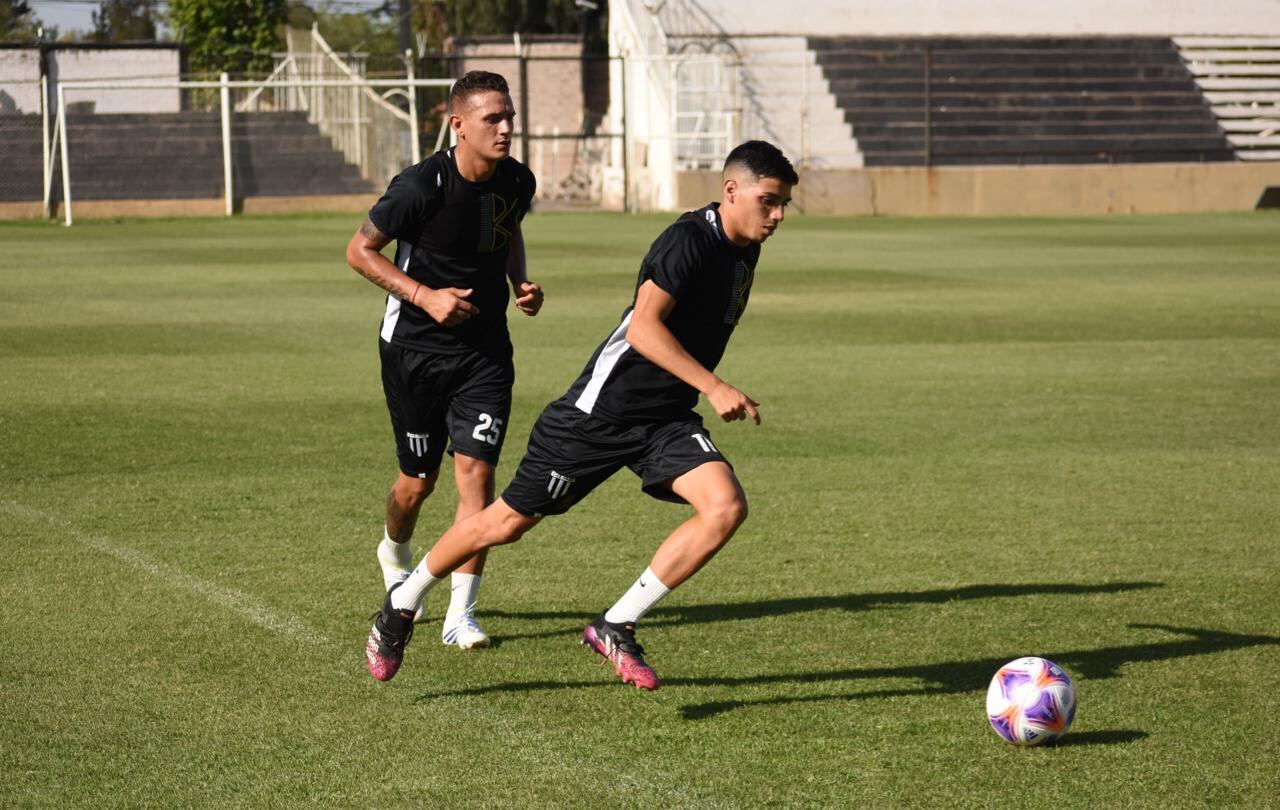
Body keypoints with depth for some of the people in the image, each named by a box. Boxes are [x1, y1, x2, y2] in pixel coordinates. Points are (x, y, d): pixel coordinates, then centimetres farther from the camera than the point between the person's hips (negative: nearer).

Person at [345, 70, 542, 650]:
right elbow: (360, 250, -10)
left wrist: (521, 283, 1)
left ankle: (461, 614, -5)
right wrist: (426, 296, -20)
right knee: (419, 480, 8)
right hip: (414, 348, -3)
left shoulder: (517, 182, -4)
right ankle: (395, 553, 44)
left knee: (475, 470, -9)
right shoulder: (421, 186, -21)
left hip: (485, 347, 3)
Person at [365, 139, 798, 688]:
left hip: (666, 421, 7)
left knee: (726, 507, -18)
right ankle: (403, 603, 27)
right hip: (600, 411, -7)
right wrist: (713, 387, -33)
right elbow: (642, 328, -30)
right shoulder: (689, 239, -20)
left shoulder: (743, 250, 7)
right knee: (508, 522, 3)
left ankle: (616, 627, -9)